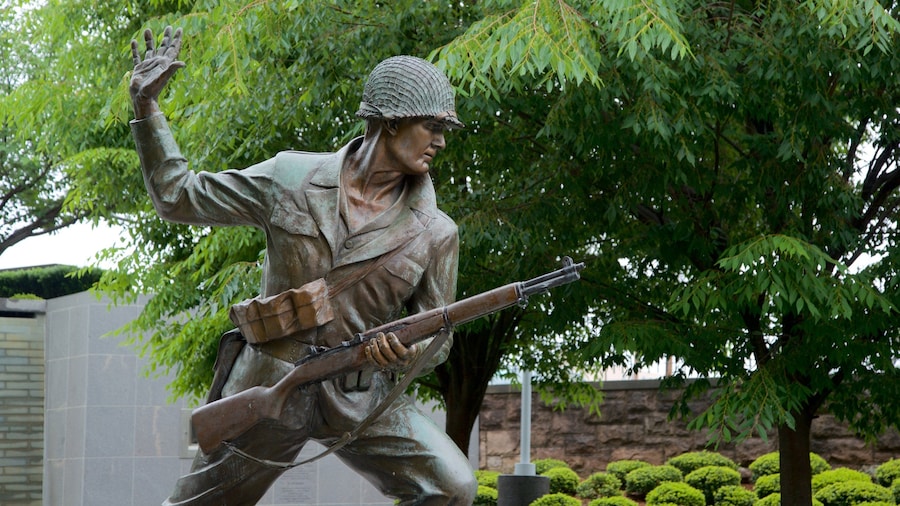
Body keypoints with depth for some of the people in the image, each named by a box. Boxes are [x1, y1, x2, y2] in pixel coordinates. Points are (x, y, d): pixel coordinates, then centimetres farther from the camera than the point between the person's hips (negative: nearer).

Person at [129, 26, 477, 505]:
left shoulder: (434, 233, -4)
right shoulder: (290, 179, -6)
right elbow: (177, 196, 3)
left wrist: (408, 353, -19)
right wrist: (146, 105, -3)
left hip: (360, 398, 1)